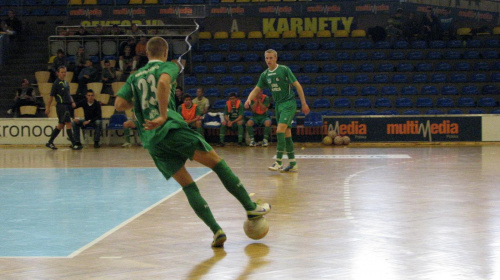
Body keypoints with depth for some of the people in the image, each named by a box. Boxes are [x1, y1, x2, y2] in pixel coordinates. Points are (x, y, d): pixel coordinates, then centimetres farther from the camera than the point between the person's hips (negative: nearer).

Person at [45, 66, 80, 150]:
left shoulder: (66, 83, 16)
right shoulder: (56, 83, -7)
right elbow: (51, 96, -6)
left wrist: (72, 102, 7)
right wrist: (48, 108, -6)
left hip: (68, 105, 8)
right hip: (61, 105, -8)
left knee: (61, 125, 12)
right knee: (68, 123, -12)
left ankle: (50, 142, 22)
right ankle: (73, 144, -12)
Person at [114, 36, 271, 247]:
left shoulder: (134, 77, 22)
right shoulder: (167, 67, 9)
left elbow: (119, 104, 10)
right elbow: (163, 82, -16)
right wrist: (163, 115, -17)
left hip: (151, 142, 5)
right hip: (172, 128, -5)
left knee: (188, 186, 6)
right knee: (217, 163, 4)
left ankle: (216, 231, -3)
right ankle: (251, 208, 2)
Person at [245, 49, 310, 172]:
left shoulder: (284, 69, -9)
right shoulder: (265, 74, 9)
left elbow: (297, 85, -7)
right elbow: (257, 89, 13)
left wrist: (304, 103, -10)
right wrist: (249, 99, -8)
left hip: (289, 103, -7)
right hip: (278, 105, 7)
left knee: (280, 131, -19)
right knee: (286, 134, 7)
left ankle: (278, 162, -19)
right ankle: (293, 164, 12)